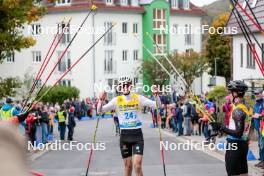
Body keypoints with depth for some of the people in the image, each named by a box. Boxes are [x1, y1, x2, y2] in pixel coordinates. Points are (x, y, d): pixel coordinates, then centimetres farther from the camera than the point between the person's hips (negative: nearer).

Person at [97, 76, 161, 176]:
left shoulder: (138, 98, -1)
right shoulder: (117, 100, 0)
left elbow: (157, 106, -2)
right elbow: (100, 111, -3)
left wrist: (156, 95, -20)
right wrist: (101, 100, -21)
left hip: (137, 134, -1)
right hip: (124, 135, 1)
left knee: (137, 165, -11)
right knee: (128, 165, 8)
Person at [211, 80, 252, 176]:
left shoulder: (238, 110, -19)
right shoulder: (247, 107, 8)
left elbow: (238, 133, -23)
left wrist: (221, 128, -20)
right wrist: (223, 127, 16)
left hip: (234, 146, -9)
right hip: (244, 144, 9)